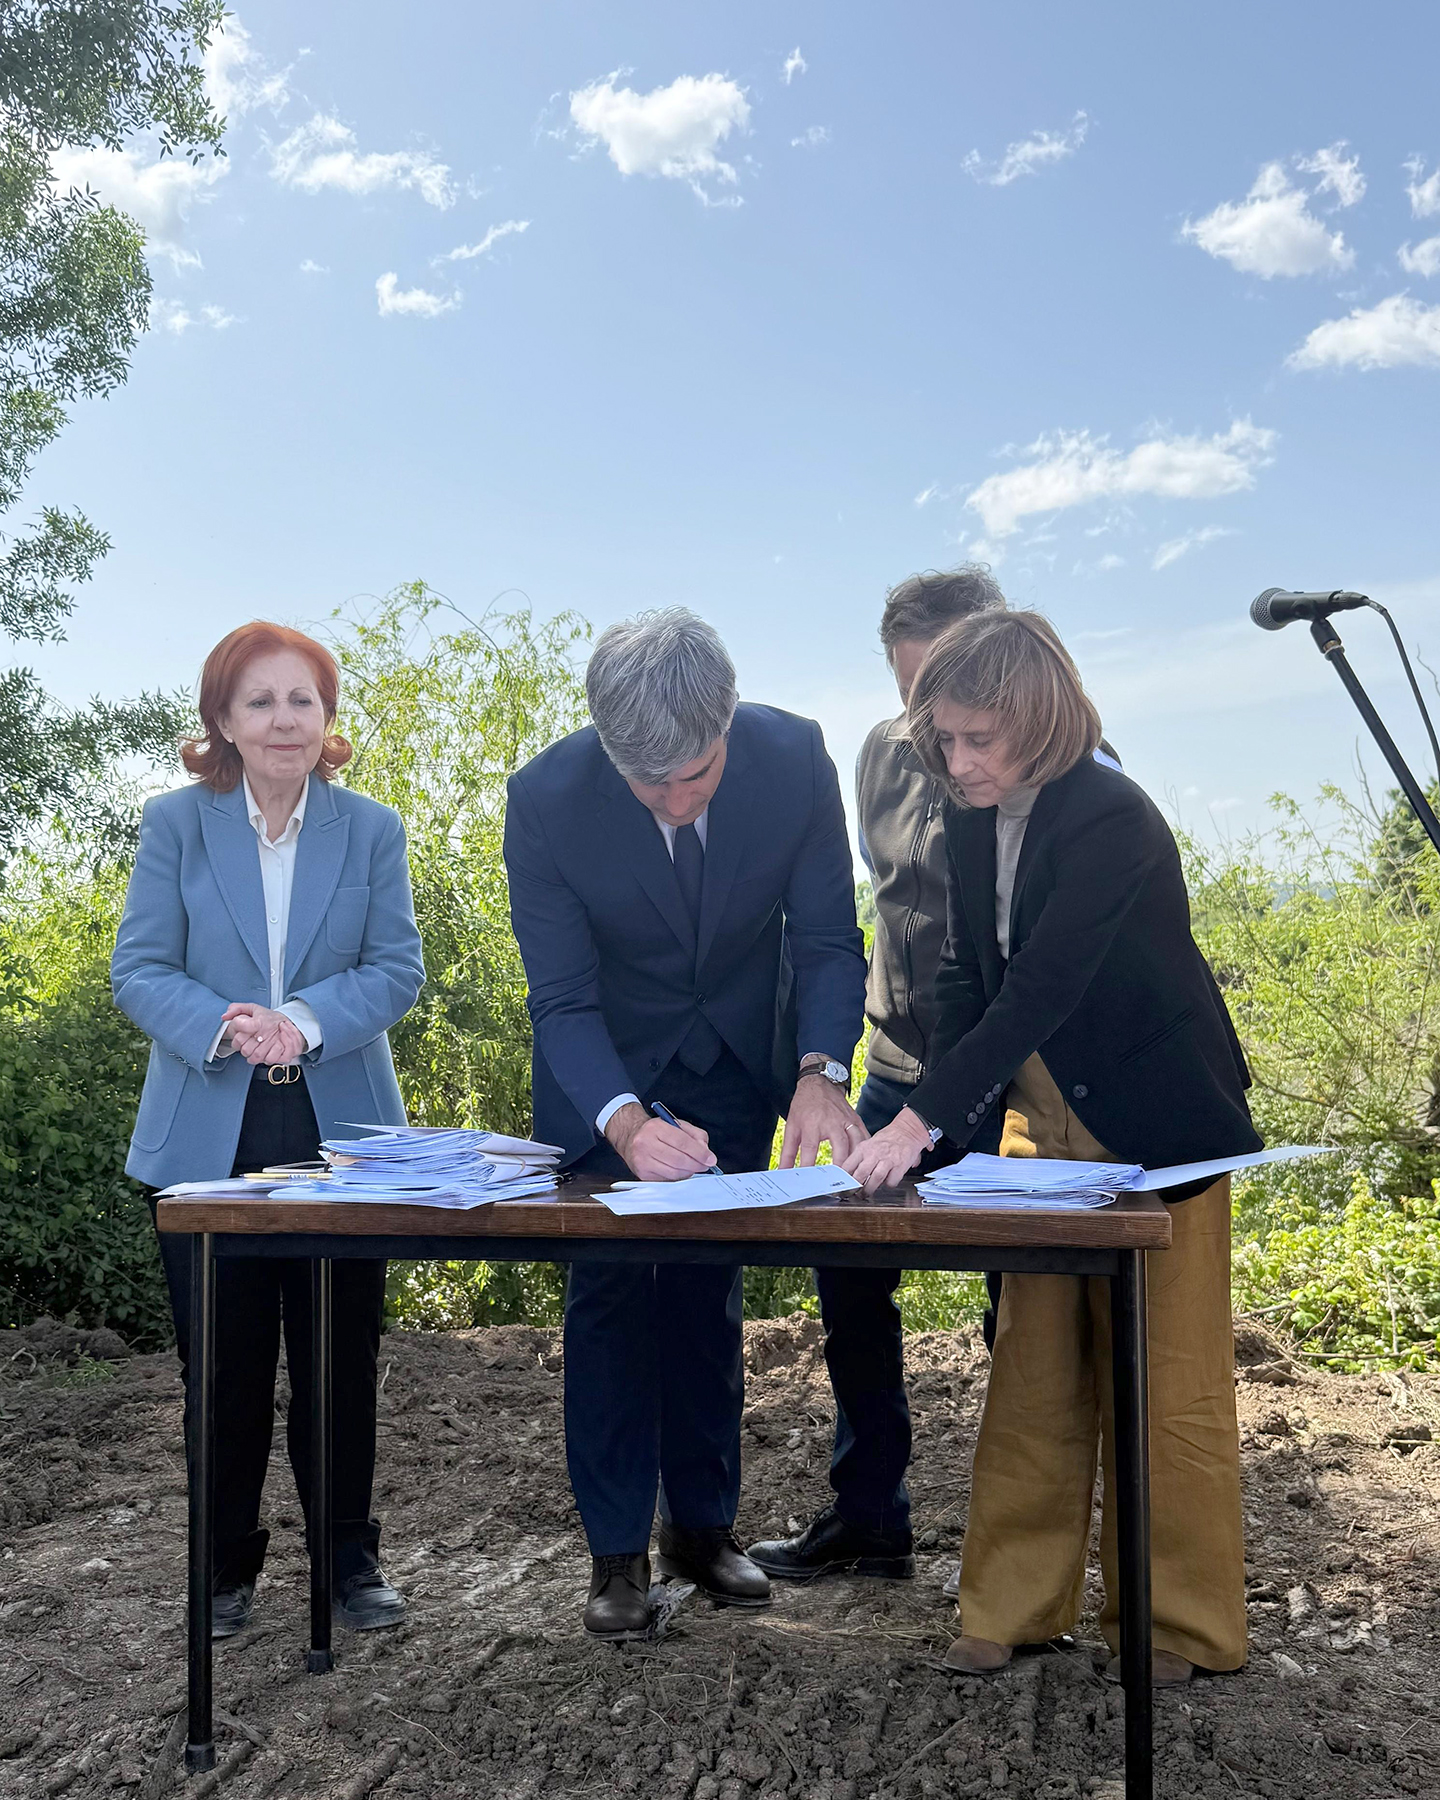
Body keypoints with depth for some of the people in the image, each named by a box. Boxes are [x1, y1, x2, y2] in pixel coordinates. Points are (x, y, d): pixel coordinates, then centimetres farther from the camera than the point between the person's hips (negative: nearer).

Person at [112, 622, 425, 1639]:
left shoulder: (373, 830, 4)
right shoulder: (176, 823, 2)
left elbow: (397, 968, -2)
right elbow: (139, 969, -3)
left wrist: (306, 1020, -20)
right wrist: (223, 1026, -22)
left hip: (340, 1128, 1)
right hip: (206, 1136, 0)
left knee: (341, 1360, 8)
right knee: (223, 1365, 8)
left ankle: (350, 1558, 24)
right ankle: (227, 1565, 25)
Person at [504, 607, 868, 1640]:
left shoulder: (795, 759, -27)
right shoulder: (547, 798, -31)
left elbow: (827, 940, -16)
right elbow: (561, 1000, -25)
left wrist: (821, 1072, -34)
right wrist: (623, 1122, -42)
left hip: (735, 1064, 2)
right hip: (604, 1072, -2)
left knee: (710, 1295, 12)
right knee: (610, 1294, 1)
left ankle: (704, 1525, 26)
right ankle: (618, 1551, 14)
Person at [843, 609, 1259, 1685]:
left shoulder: (1113, 820, -23)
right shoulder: (974, 825, 1)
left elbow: (1038, 990, -30)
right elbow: (972, 981, 5)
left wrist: (920, 1122, -34)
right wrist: (944, 1121, -7)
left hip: (1160, 1137, -7)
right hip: (1043, 1131, 7)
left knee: (1165, 1384, 2)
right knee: (1034, 1376, 10)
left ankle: (1183, 1627, 17)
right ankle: (1016, 1608, 21)